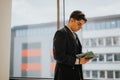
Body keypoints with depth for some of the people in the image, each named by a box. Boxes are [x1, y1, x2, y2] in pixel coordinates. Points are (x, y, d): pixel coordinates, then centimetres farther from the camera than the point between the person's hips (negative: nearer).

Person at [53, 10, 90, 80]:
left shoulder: (74, 35, 16)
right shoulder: (61, 33, -11)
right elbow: (59, 56, -20)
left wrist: (83, 57, 2)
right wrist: (78, 61, -19)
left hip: (76, 74, 9)